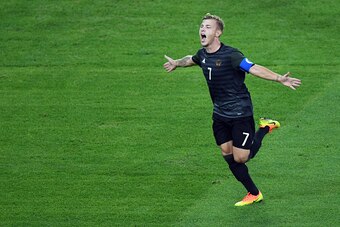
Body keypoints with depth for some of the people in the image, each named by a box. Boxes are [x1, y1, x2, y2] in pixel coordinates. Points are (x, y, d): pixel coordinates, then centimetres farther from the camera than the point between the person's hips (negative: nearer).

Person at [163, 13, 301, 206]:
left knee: (241, 158, -7)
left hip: (240, 113, -7)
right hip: (220, 115, 7)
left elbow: (255, 69, -31)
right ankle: (254, 194, 20)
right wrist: (176, 63, 46)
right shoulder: (202, 55, 2)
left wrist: (280, 79, -44)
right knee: (229, 157, 7)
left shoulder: (230, 55, -22)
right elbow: (191, 59, 27)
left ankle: (265, 128, 17)